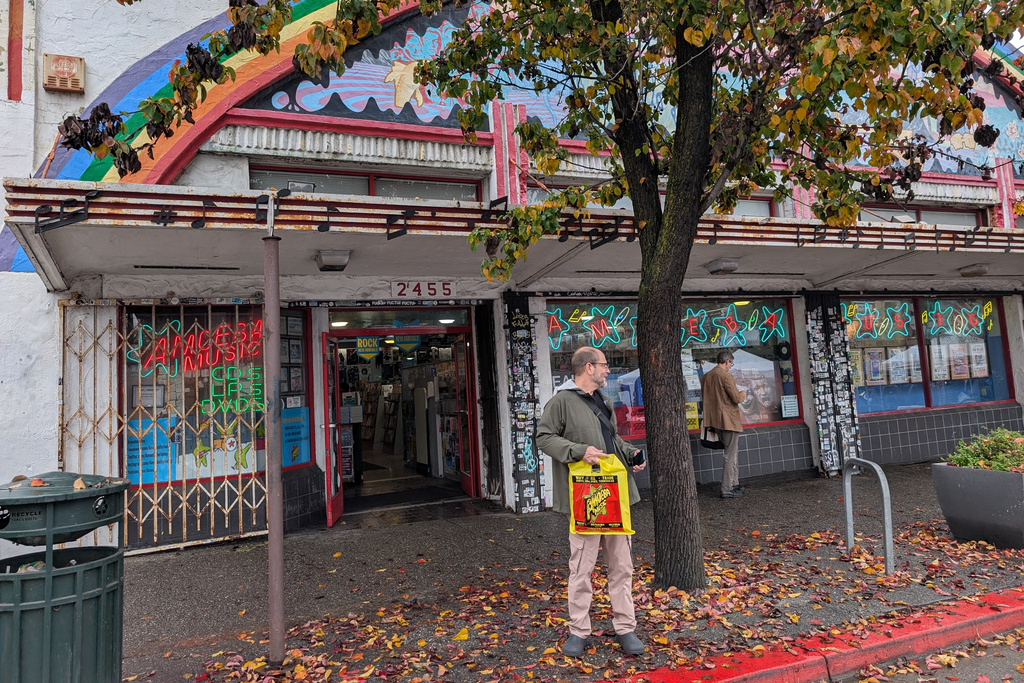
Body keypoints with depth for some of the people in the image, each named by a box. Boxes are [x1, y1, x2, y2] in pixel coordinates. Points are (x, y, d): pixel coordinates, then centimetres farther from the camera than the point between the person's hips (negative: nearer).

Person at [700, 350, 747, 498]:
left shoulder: (706, 377, 9)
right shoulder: (726, 376, -15)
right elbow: (736, 398, -18)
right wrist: (742, 394, 5)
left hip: (714, 420, 8)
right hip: (728, 419, -8)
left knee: (733, 452, 19)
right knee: (730, 455, -1)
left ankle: (734, 484, 24)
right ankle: (727, 490, 2)